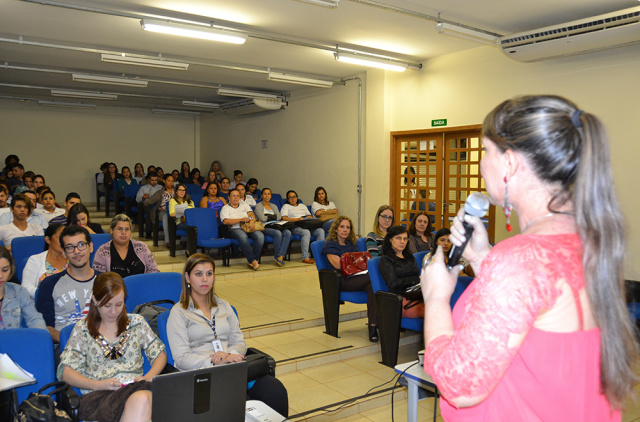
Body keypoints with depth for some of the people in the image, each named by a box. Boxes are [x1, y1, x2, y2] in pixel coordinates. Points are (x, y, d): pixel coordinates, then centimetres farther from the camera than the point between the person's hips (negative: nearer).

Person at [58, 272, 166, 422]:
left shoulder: (137, 322, 17)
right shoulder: (83, 328, 13)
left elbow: (160, 354, 20)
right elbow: (64, 371, 8)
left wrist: (149, 377, -2)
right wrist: (98, 385, -8)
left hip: (136, 387, 2)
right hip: (98, 395, -2)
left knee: (142, 399, -40)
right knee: (138, 402, -39)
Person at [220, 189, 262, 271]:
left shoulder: (244, 205, 25)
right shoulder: (225, 208, 11)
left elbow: (251, 214, 12)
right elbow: (225, 221, -6)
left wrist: (252, 221, -13)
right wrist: (241, 219, -9)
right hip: (234, 229, -4)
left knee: (260, 236, -28)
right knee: (243, 236, -40)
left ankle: (251, 261, -27)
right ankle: (253, 261, -37)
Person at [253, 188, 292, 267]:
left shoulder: (273, 206, 22)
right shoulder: (258, 206, 5)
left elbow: (279, 217, 6)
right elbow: (262, 218, -11)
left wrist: (268, 217, -5)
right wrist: (274, 217, 1)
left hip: (274, 227, 5)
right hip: (264, 227, -5)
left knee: (288, 232, -26)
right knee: (278, 233, -35)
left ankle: (280, 257, -33)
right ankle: (277, 256, -19)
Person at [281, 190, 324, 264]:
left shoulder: (302, 205, 33)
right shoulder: (286, 206, 17)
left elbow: (310, 216, 25)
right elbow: (284, 218, -1)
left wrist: (308, 218, -1)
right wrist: (298, 219, -12)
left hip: (307, 225, 5)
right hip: (295, 226, -5)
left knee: (320, 230, -23)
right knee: (306, 232, -38)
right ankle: (305, 258, -39)